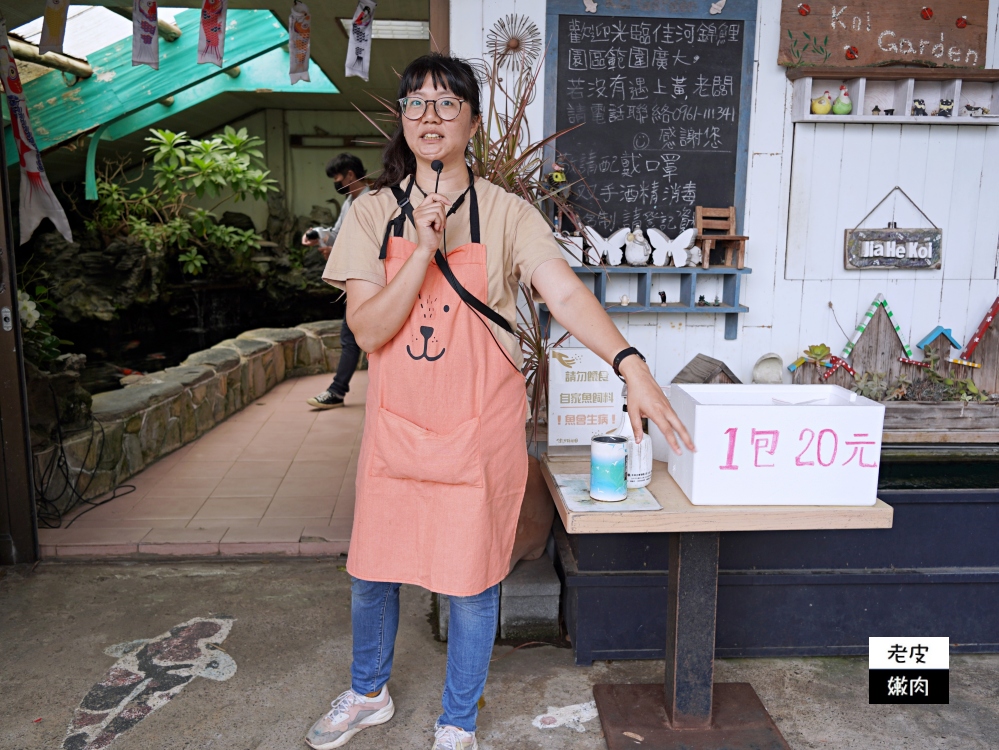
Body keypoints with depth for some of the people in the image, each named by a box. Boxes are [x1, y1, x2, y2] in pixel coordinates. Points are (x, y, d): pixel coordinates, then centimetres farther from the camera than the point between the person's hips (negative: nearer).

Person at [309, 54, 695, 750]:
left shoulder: (507, 214, -4)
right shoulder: (374, 213, 0)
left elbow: (566, 293, -18)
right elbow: (369, 329, -9)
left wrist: (631, 366, -34)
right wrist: (425, 250, -20)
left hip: (479, 429, -2)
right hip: (397, 425, 3)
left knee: (472, 580, 8)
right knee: (371, 571, 16)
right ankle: (368, 693, 46)